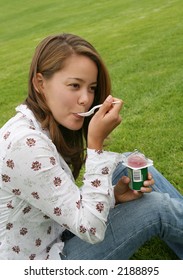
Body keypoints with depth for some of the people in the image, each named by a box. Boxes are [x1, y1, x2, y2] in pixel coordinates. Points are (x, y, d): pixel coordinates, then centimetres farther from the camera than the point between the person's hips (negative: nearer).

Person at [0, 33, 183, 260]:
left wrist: (113, 195, -12)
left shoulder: (47, 126, -3)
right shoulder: (26, 145, -32)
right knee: (157, 208, -13)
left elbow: (71, 203, 4)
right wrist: (95, 143, -30)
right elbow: (90, 229, -27)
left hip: (57, 232, 8)